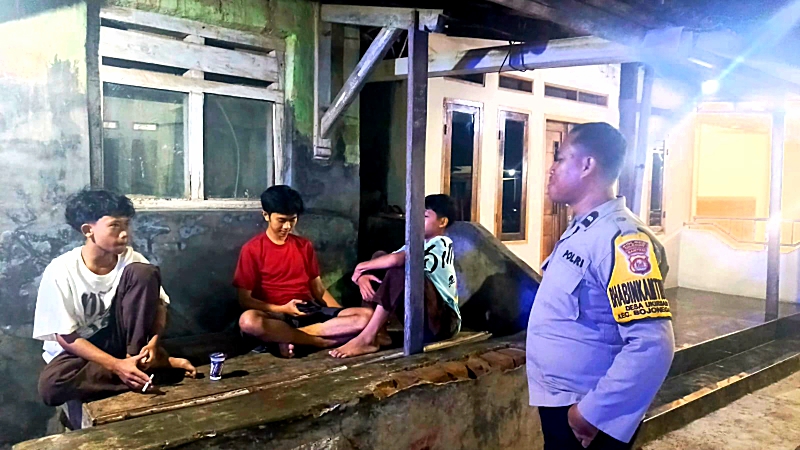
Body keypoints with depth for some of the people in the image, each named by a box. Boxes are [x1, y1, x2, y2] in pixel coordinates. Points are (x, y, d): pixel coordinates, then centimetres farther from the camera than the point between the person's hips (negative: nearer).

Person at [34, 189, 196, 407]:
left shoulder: (131, 259, -10)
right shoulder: (60, 271, -18)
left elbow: (159, 305, -5)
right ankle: (152, 365, -22)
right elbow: (65, 337, -17)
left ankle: (136, 357, -15)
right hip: (78, 349, -1)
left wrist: (153, 342, -27)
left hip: (119, 338, 2)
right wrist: (116, 365, -30)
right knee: (51, 384, -36)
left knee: (144, 273, -19)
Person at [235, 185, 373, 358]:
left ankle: (287, 337, -23)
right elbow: (245, 300, -4)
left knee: (366, 315, -19)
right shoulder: (252, 249, 0)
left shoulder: (305, 246, 14)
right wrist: (281, 309, -19)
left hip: (310, 312, 5)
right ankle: (319, 341, -25)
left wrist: (342, 315, 0)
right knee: (248, 321, -40)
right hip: (278, 317, -5)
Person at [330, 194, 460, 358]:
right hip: (420, 320, 8)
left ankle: (367, 338, -27)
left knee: (401, 268, -30)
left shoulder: (441, 244, -14)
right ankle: (379, 333, -8)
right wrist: (361, 276, -18)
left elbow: (396, 259, -29)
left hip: (444, 322, -8)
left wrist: (362, 266, -14)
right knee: (379, 258, 0)